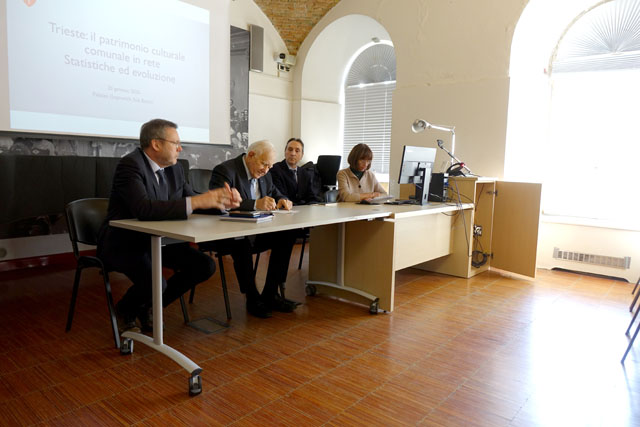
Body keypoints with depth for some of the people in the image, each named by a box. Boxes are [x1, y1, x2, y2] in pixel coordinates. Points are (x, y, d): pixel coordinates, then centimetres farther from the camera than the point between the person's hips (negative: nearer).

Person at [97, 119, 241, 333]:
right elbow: (143, 209, -35)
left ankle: (146, 307, 13)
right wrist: (196, 201, -38)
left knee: (205, 266, -7)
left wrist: (222, 201, -13)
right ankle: (124, 311, 6)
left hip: (155, 241, 8)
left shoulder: (174, 168, 5)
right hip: (123, 243, -8)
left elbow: (192, 199, 9)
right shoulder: (130, 164, -20)